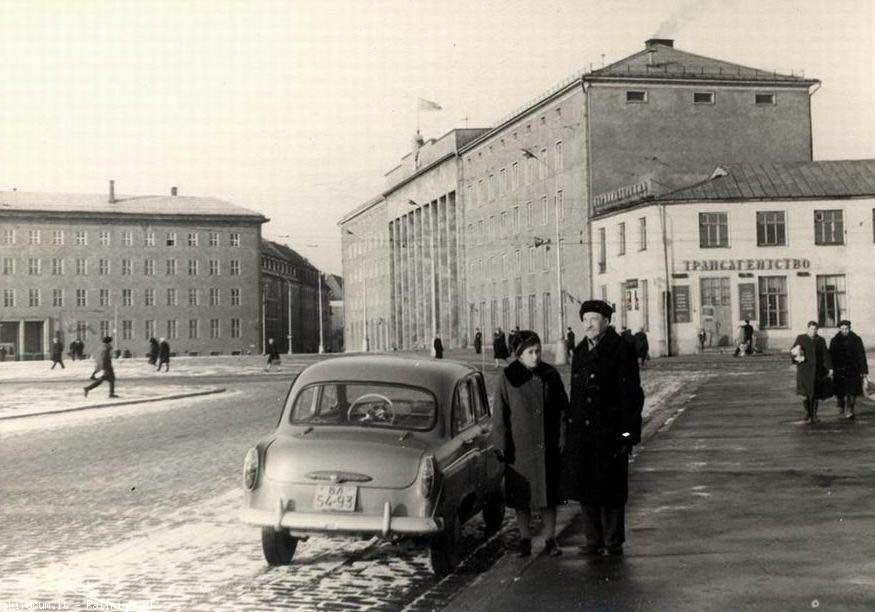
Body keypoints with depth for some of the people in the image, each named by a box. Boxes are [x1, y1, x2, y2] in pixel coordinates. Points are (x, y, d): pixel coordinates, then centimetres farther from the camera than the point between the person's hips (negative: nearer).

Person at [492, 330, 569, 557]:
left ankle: (550, 540, 17)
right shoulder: (508, 378, -4)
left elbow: (562, 409, 6)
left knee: (549, 495, 7)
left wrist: (562, 440, 0)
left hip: (548, 447, 2)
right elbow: (499, 415, -2)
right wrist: (502, 445, -6)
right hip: (519, 448, -1)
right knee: (522, 498, 7)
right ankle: (525, 540, 18)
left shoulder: (550, 375, 3)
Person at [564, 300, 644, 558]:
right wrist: (571, 426, 12)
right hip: (581, 432, 6)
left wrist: (627, 432, -14)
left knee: (610, 490, 1)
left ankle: (613, 543, 13)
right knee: (584, 488, 9)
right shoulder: (580, 352, 15)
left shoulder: (621, 350, -5)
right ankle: (594, 541, 20)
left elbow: (631, 394, -9)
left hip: (609, 432, -6)